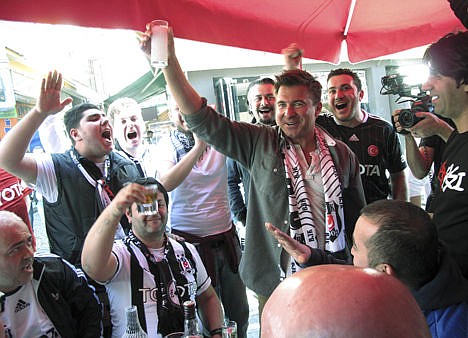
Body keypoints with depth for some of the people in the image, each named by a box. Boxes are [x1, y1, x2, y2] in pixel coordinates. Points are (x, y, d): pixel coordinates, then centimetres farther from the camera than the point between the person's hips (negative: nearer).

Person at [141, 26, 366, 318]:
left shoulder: (341, 155, 1)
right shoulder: (260, 144, -5)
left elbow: (358, 217, 10)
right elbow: (203, 120, -14)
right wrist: (170, 62, -24)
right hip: (276, 282, -1)